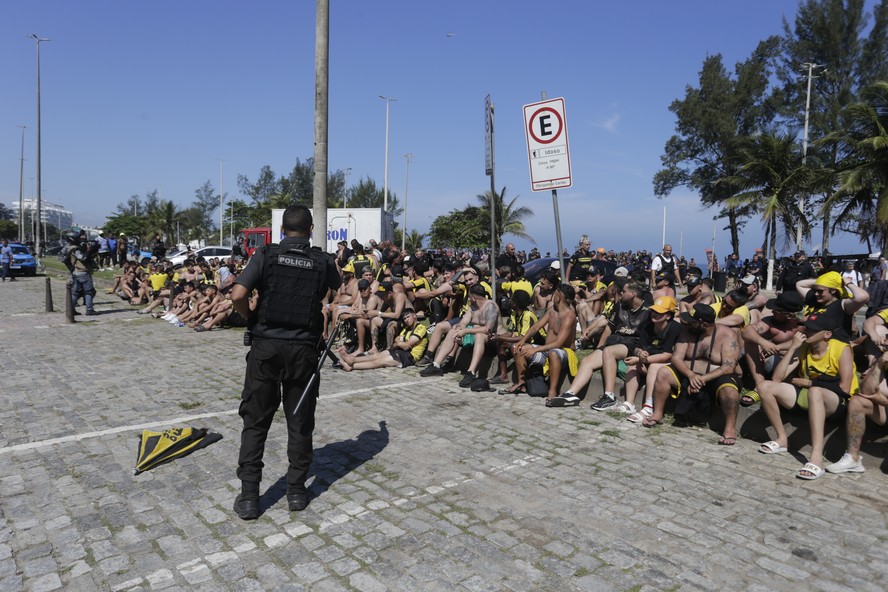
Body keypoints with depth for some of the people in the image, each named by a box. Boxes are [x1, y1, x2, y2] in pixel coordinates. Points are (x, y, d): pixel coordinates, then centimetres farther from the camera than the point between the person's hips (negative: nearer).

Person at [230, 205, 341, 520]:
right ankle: (297, 490, 19)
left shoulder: (266, 255, -3)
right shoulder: (323, 261, 1)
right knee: (300, 422, 10)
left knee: (255, 420, 9)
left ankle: (248, 496, 12)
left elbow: (237, 296, -13)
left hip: (266, 344, 0)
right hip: (303, 348, 0)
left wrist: (252, 318, 4)